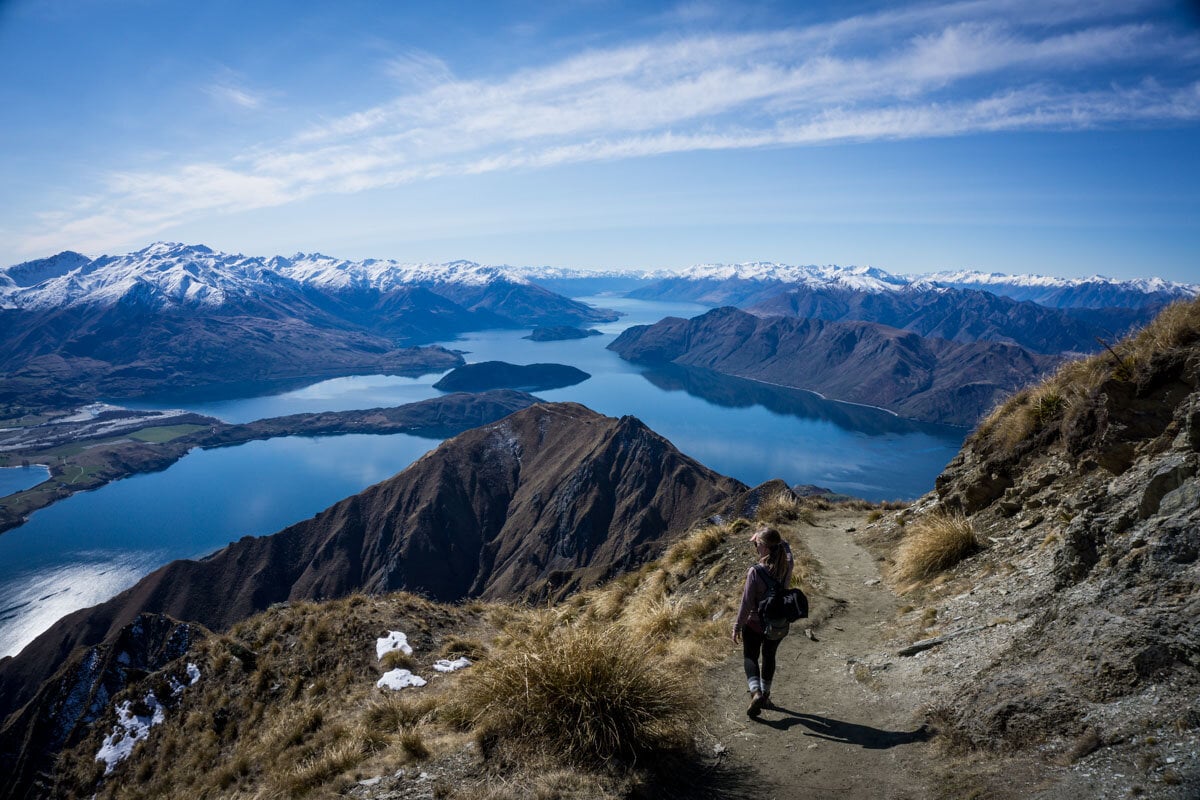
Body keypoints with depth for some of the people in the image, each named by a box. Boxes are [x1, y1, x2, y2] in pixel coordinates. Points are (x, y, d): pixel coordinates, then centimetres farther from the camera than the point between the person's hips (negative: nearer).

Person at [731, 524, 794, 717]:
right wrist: (769, 533, 3)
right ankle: (765, 694, 37)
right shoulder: (787, 565, -15)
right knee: (769, 655, 26)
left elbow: (747, 603, -21)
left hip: (755, 623, -4)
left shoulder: (755, 572, -28)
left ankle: (756, 692, -2)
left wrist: (737, 626, -10)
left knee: (750, 657, 17)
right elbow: (785, 546, 10)